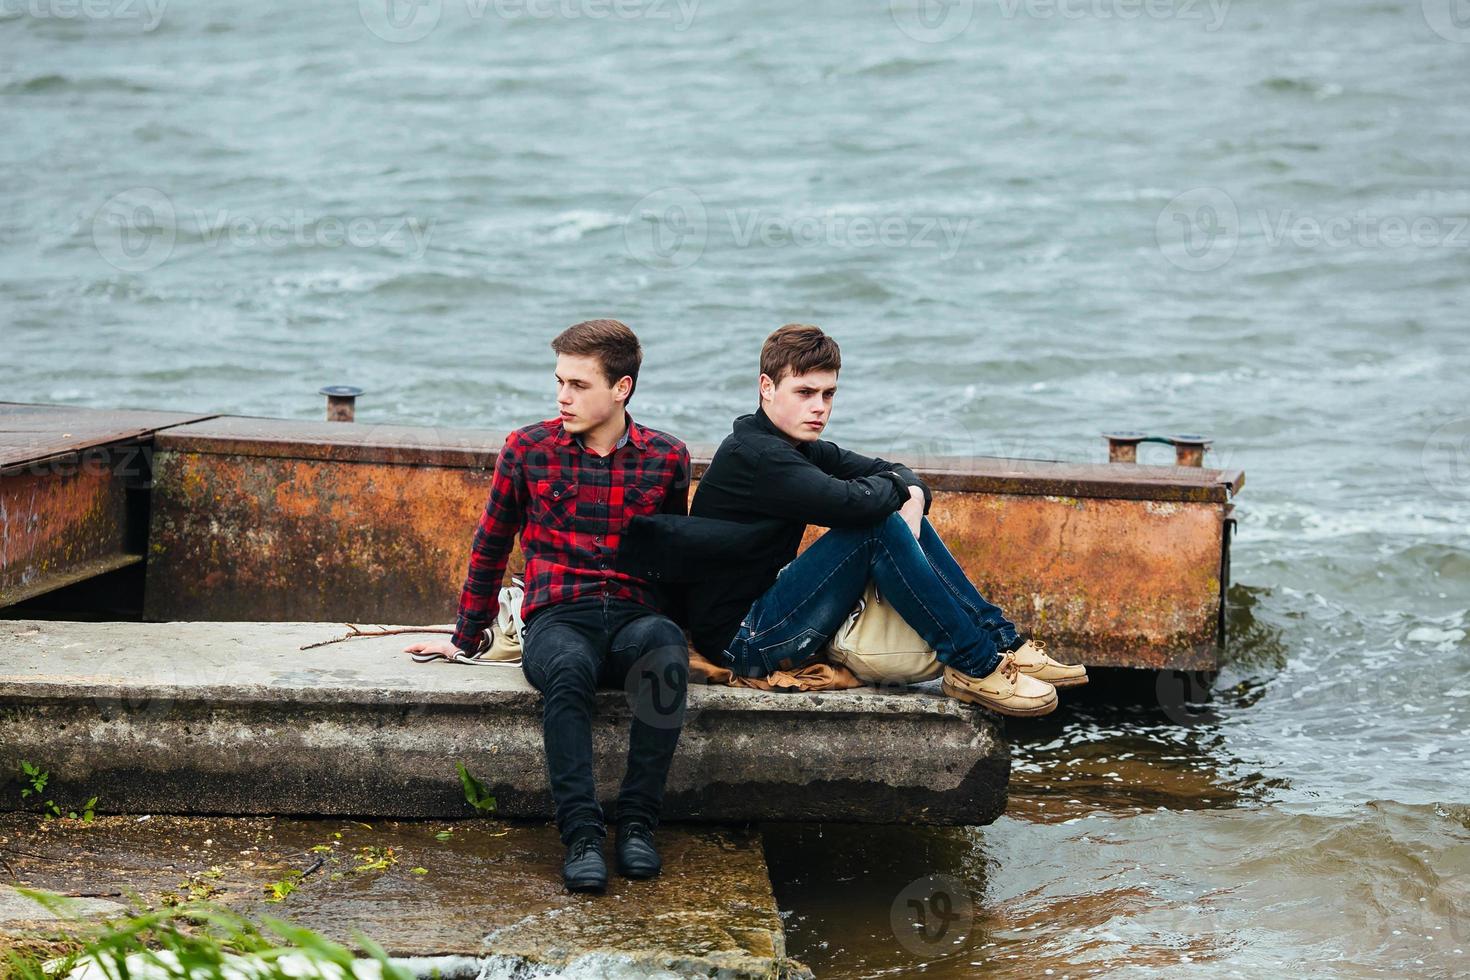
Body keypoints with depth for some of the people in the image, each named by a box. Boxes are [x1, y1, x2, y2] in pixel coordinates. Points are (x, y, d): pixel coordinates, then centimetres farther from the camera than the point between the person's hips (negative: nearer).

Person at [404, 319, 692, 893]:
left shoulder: (666, 458, 8)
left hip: (635, 615, 1)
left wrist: (672, 629, 18)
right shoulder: (528, 450, 7)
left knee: (666, 653, -37)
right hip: (557, 617, -1)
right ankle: (582, 833, -38)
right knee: (567, 665, -39)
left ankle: (637, 821, -29)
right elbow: (491, 546, 19)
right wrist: (466, 641, 23)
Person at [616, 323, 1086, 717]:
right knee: (878, 526, -22)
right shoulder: (752, 455, -18)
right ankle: (976, 667, -19)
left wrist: (912, 496, -14)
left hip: (767, 606, 10)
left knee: (900, 515, 4)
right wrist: (894, 487, -9)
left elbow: (896, 474, 11)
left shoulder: (800, 450, 13)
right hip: (743, 640, -10)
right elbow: (852, 503, -32)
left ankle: (1003, 642, -1)